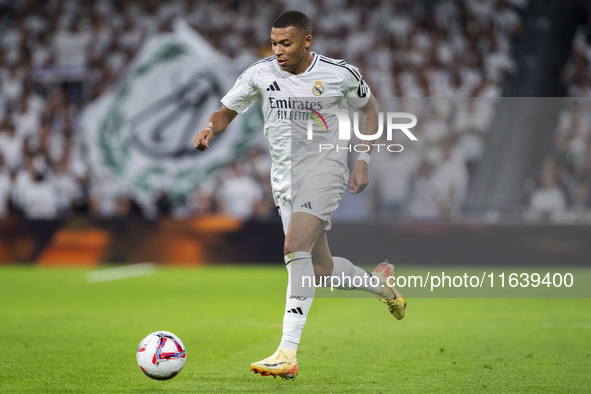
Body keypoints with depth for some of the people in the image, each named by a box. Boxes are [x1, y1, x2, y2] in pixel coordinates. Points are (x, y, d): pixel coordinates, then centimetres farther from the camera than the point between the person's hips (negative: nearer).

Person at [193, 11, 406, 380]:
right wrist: (210, 128, -16)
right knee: (321, 269, 9)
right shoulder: (260, 73, -1)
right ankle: (379, 281, 43)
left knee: (295, 248, -25)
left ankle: (288, 354, -29)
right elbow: (226, 111, 8)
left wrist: (364, 160, 2)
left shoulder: (340, 74, -7)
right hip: (284, 178, 5)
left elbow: (370, 106, 10)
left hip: (323, 167, -5)